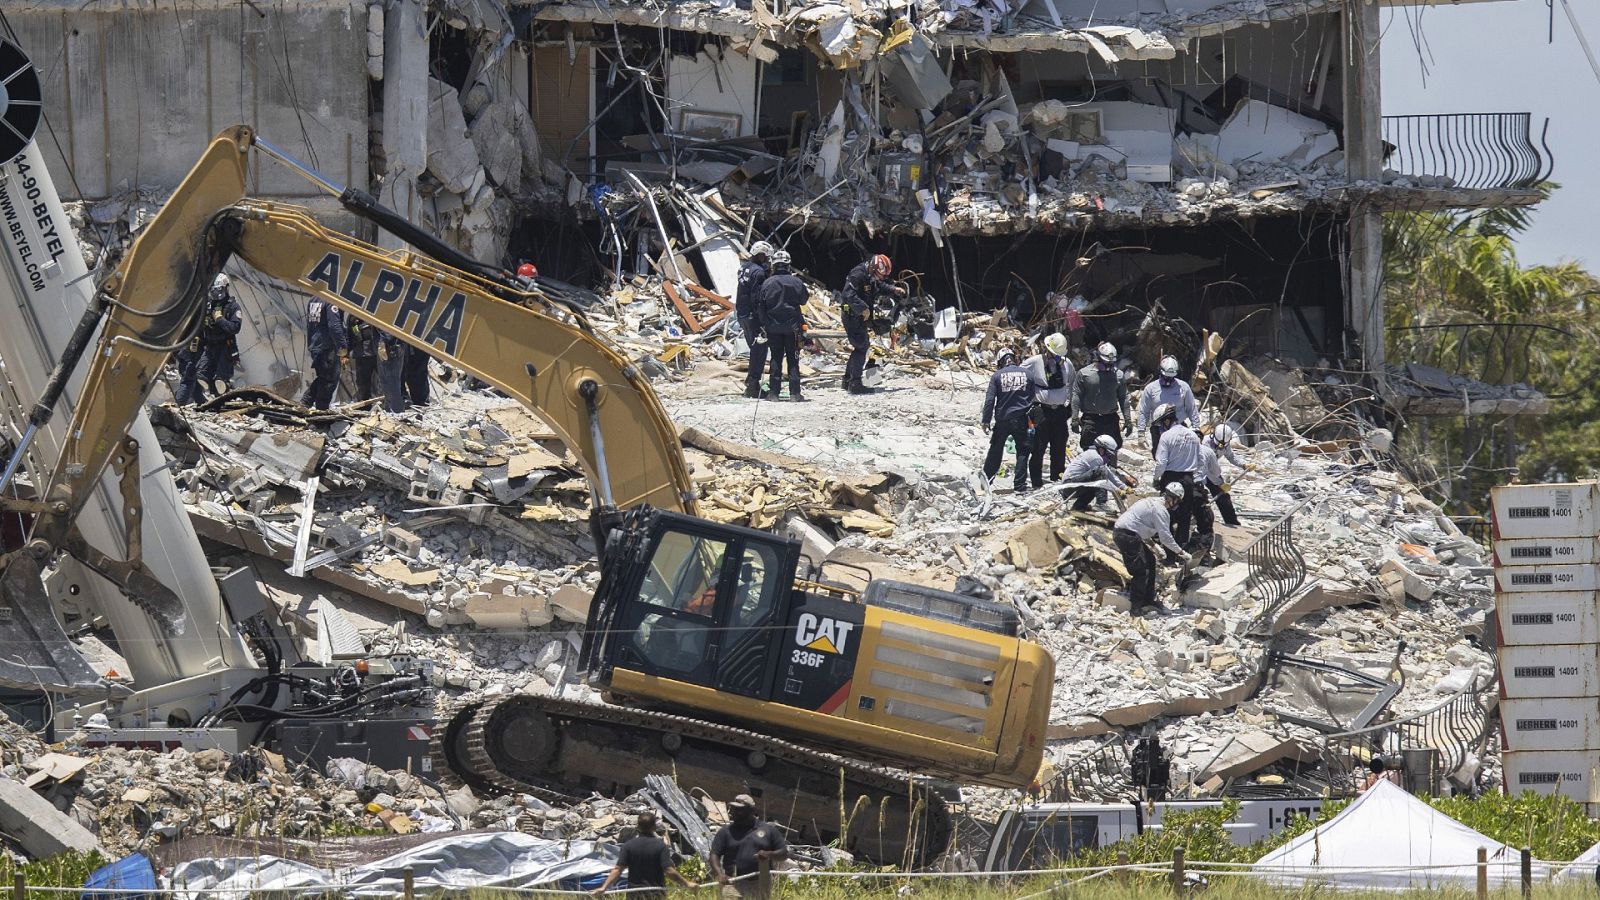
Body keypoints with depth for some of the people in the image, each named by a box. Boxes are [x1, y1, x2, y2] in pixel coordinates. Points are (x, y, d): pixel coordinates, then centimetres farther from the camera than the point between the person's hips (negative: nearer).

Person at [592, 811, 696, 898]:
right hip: (656, 894, -1)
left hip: (634, 893, 1)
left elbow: (617, 870, -10)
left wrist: (603, 887, -10)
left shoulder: (628, 845, -5)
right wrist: (687, 883, -4)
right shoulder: (660, 846, -9)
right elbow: (669, 871, -15)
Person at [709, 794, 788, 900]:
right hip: (733, 884, -1)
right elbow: (714, 855, 1)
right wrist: (720, 874, -19)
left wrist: (769, 855, -14)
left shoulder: (768, 830, 7)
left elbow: (784, 853, 8)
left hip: (759, 886, 1)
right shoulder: (727, 831, 6)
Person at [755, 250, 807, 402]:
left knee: (776, 359, 8)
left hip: (773, 327, 1)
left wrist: (763, 325, 7)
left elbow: (760, 306, -2)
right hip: (792, 326, 0)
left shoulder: (767, 283, -6)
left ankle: (773, 392, 6)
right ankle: (795, 393, 1)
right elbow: (803, 300, 7)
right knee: (793, 360, 4)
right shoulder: (796, 282, -7)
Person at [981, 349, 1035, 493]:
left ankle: (986, 480, 19)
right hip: (1021, 419, 0)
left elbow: (990, 400, -6)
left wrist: (986, 421, -2)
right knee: (1022, 452, 6)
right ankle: (1020, 485, 1)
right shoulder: (1026, 373, 3)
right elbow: (1033, 398, 9)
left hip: (1002, 418, 0)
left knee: (995, 451, 13)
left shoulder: (997, 376, -3)